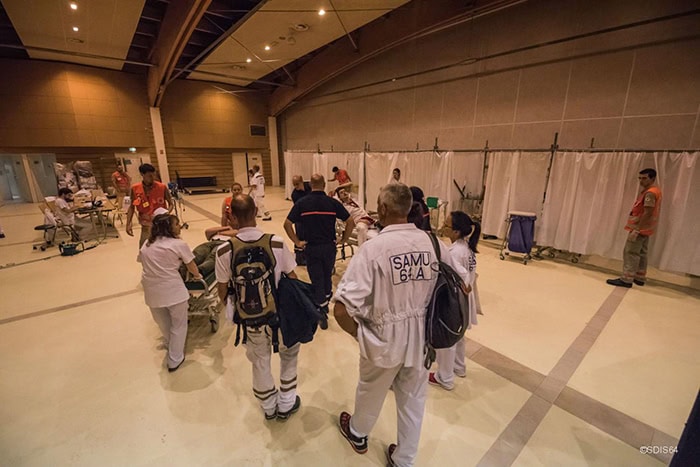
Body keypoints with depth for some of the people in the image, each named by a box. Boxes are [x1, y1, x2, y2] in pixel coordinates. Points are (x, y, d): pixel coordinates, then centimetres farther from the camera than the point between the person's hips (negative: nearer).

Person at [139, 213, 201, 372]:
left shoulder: (146, 244, 9)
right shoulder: (179, 244, -8)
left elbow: (142, 262, 13)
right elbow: (191, 266, -1)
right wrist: (197, 275, 19)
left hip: (152, 292, 6)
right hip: (173, 291, -6)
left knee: (163, 324, 28)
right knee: (178, 325, 14)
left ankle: (171, 348, 53)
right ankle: (175, 360, 23)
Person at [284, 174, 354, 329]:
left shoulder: (302, 203, -5)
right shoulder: (333, 202, -5)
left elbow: (287, 224, -9)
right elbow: (350, 221, -8)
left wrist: (297, 242, -3)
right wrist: (344, 239, 3)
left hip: (311, 248, -1)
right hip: (329, 246, 2)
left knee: (317, 281, 8)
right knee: (327, 277, 22)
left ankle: (322, 314, 11)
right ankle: (325, 304, 44)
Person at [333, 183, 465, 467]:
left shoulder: (373, 248, -25)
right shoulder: (432, 242, -11)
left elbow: (342, 309, -27)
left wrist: (358, 333, -7)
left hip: (385, 337, -3)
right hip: (421, 336, 3)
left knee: (370, 390, 26)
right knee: (413, 398, 25)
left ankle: (357, 434, 57)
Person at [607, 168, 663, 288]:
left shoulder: (650, 193, -18)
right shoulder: (655, 191, 14)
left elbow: (647, 213, -23)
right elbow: (647, 212, 17)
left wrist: (636, 229, -23)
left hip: (640, 228, -10)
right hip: (645, 228, 10)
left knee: (630, 253, -6)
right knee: (641, 253, 15)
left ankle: (626, 279, -3)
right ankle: (640, 278, 22)